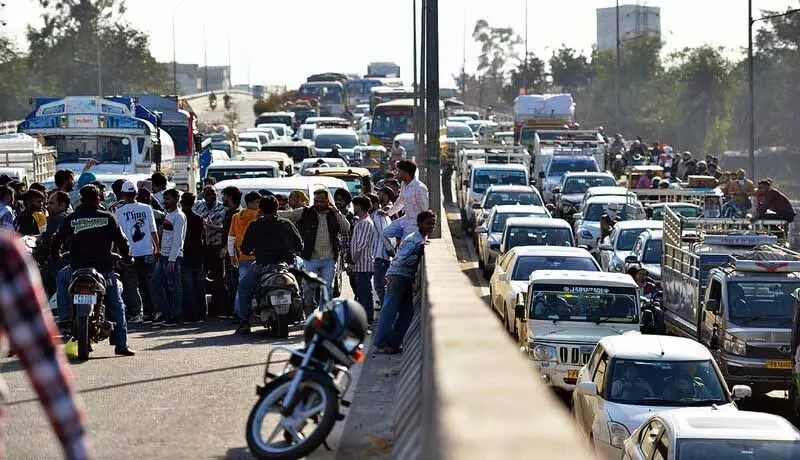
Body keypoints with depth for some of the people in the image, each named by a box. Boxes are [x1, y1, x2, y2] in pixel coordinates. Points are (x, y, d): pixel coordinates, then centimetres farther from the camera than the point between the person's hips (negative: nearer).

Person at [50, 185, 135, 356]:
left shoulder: (70, 219, 0)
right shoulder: (108, 218, -2)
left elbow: (57, 240, 2)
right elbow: (121, 240, -1)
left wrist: (55, 256, 20)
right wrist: (127, 257, 16)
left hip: (78, 268, 1)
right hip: (104, 269, -1)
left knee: (61, 277, 32)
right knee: (117, 305, 10)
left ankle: (64, 318, 22)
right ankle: (121, 344, 2)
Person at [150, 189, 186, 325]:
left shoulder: (179, 216, -12)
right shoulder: (168, 215, 16)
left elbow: (177, 239, -18)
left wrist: (172, 260, -21)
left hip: (173, 257, -10)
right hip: (163, 255, 10)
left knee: (174, 286, -3)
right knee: (155, 284, 9)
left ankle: (175, 316, 2)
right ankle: (165, 312, 17)